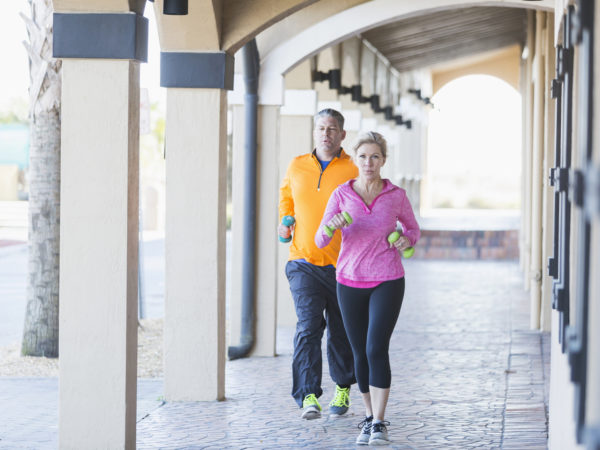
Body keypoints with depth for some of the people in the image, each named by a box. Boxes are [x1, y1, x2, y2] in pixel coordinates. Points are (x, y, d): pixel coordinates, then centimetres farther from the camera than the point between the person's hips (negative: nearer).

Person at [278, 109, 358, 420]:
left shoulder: (353, 171, -3)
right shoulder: (296, 167, 8)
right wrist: (284, 222, 13)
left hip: (341, 265, -1)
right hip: (304, 263, 1)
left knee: (341, 331, 11)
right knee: (308, 326, -15)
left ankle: (343, 389, 33)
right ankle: (308, 397, -21)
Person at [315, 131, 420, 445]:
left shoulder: (396, 195, -4)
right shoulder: (341, 195, -3)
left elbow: (413, 229, 13)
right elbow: (321, 241, -7)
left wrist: (407, 240, -10)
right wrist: (331, 226, -30)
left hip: (387, 282, -2)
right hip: (350, 283, 2)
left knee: (377, 349, -16)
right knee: (360, 354, 9)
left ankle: (379, 425, -12)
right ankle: (369, 418, 27)